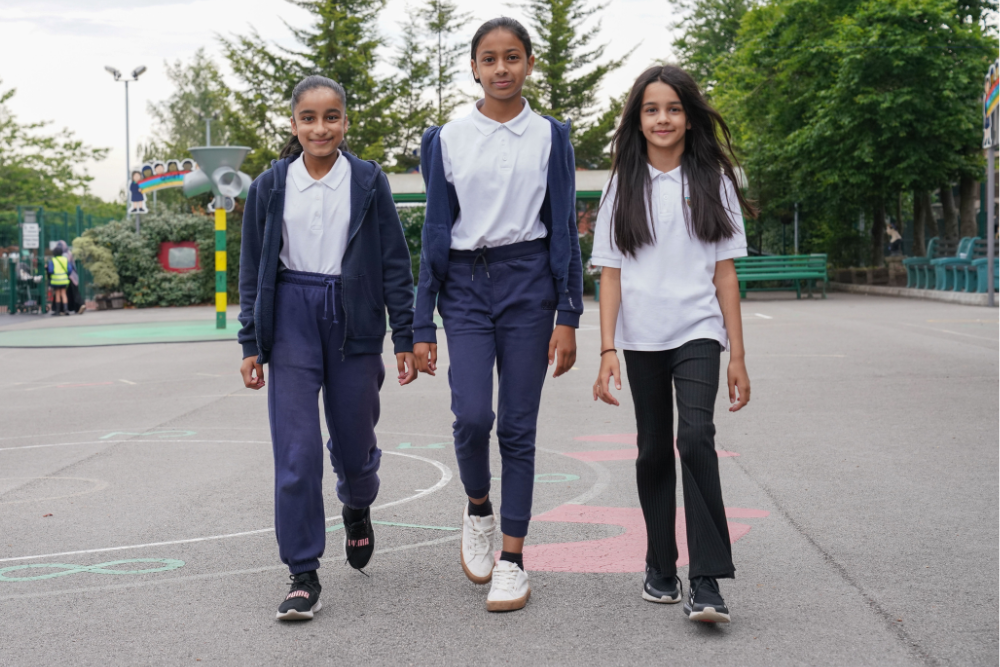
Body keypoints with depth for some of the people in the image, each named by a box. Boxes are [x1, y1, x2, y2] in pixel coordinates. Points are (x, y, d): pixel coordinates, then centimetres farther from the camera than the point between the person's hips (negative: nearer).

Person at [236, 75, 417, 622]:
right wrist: (250, 344, 4)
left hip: (354, 320, 0)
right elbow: (253, 269, 8)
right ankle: (303, 576, 2)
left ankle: (357, 511, 45)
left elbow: (395, 263, 4)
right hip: (291, 320, 0)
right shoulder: (270, 186, 4)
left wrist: (406, 337, 0)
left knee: (354, 443, 10)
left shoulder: (368, 182, 2)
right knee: (296, 452, -6)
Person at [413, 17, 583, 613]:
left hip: (527, 282, 0)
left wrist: (568, 316, -2)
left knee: (518, 426, 1)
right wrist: (423, 325, 4)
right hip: (465, 284, 1)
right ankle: (478, 508, 17)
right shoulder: (449, 139, 5)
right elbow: (436, 232, 7)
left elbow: (564, 228, 4)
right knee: (472, 414, -14)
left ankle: (512, 559, 10)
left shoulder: (549, 136, 4)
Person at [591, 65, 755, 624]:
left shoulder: (712, 181, 5)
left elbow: (725, 272, 4)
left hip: (697, 331, -2)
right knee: (655, 451, 8)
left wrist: (738, 356, 1)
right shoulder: (625, 186, 7)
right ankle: (661, 568, 23)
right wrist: (607, 351, -5)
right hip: (642, 338, 2)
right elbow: (611, 274, 5)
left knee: (696, 436, -20)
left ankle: (707, 581, -20)